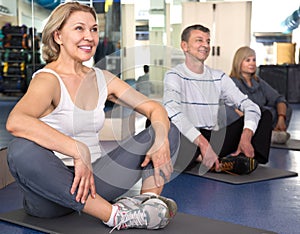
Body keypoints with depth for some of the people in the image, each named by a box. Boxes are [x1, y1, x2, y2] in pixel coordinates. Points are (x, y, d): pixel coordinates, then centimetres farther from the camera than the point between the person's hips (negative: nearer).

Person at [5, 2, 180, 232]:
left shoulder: (101, 79, 8)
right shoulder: (48, 80, -12)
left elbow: (154, 107, 6)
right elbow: (15, 121, -33)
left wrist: (161, 138, -16)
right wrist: (79, 151, -36)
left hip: (94, 179, 6)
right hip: (52, 185, -5)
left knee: (169, 130, 3)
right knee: (22, 150, -39)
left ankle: (149, 199, -21)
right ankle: (115, 215, -34)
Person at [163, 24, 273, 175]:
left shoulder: (219, 77, 14)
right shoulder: (174, 76, -2)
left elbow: (249, 106, 3)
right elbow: (173, 112, -22)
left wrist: (246, 137, -18)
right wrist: (203, 144, -33)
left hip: (216, 140, 5)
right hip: (187, 143, -5)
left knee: (265, 115, -3)